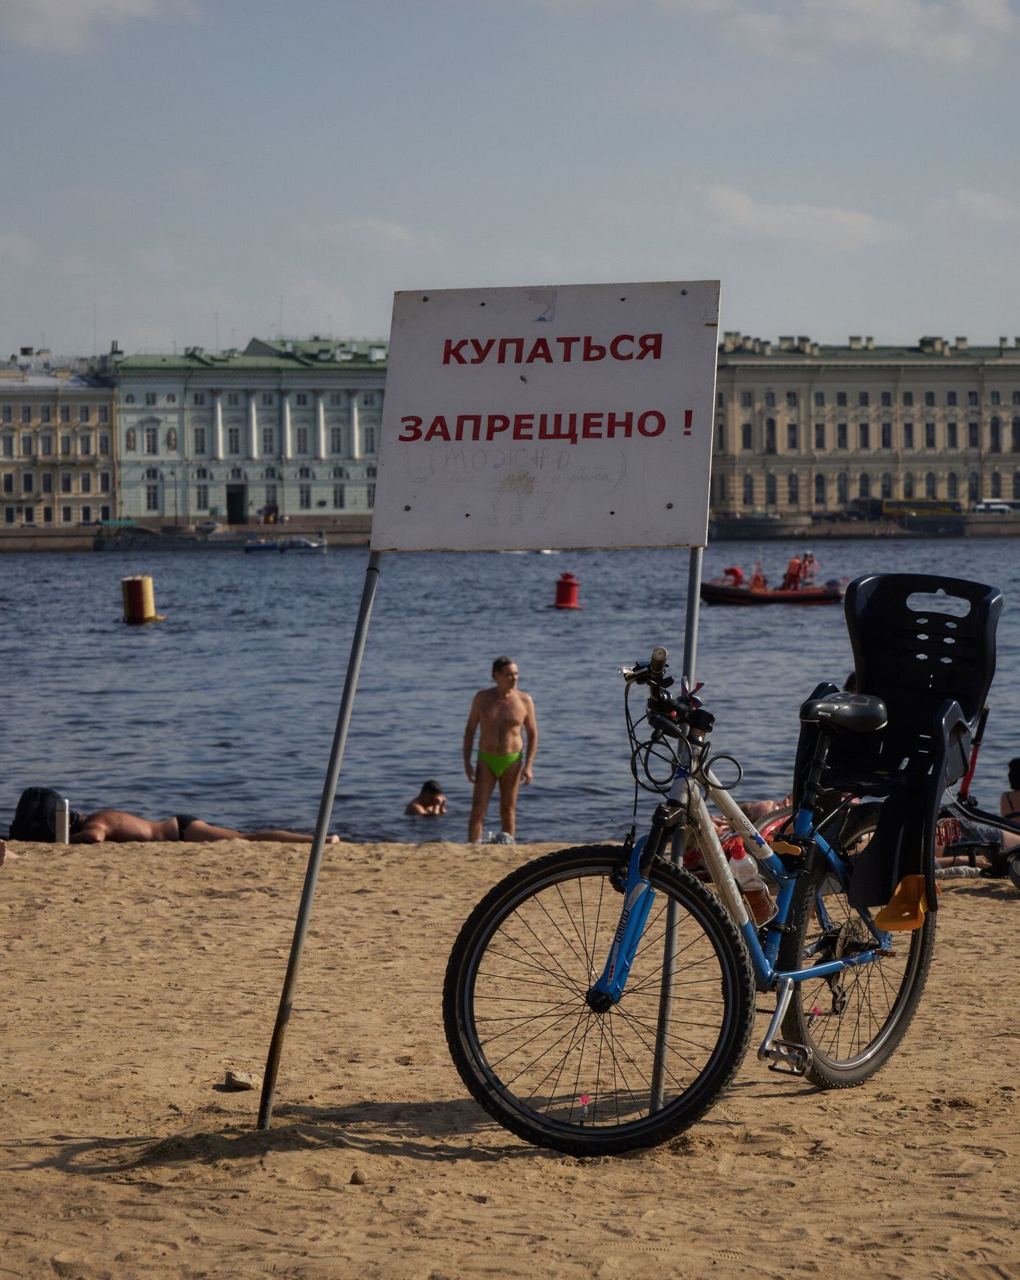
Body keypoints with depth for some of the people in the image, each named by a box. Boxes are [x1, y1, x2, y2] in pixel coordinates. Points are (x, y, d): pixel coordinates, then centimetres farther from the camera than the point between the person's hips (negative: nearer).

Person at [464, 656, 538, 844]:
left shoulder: (524, 700, -4)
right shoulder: (482, 698, -1)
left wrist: (528, 766, -9)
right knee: (478, 809, -7)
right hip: (486, 760, 0)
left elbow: (533, 734, 0)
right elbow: (470, 729, 6)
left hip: (512, 761, 0)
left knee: (508, 810, 6)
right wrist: (467, 762, -1)